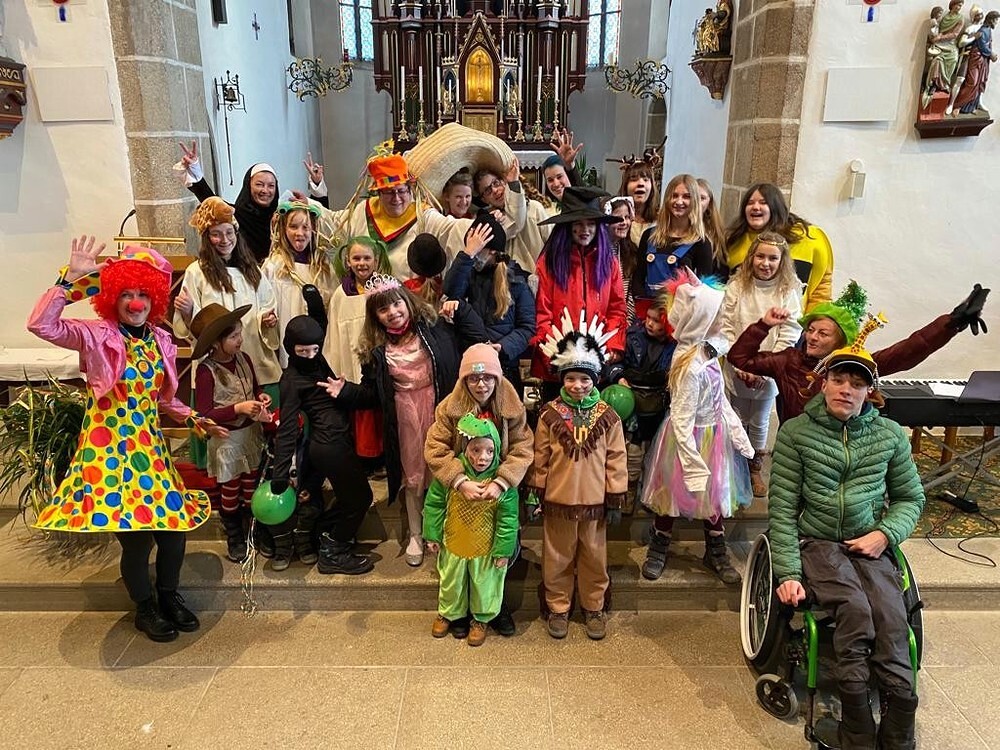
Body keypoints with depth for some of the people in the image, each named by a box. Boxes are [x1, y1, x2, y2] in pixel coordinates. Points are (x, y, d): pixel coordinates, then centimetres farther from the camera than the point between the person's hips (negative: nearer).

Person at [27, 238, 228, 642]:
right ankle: (145, 608, 26)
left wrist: (198, 421, 8)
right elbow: (41, 324, -25)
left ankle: (169, 597, 32)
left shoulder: (161, 341, 7)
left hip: (150, 446, 5)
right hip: (109, 447, -5)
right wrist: (72, 278, -26)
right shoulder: (96, 335, -8)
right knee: (135, 536, -1)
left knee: (173, 524, 6)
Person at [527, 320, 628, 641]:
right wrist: (536, 494, -1)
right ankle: (558, 608, 31)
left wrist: (615, 499, -1)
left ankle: (593, 607, 34)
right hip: (558, 500, 0)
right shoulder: (550, 414, -6)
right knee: (557, 557, 13)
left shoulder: (608, 417, -5)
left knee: (594, 556, 15)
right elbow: (540, 457, -1)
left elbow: (616, 459, -1)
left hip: (595, 500, 1)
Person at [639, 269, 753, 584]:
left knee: (715, 496, 21)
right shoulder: (691, 367, -29)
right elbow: (682, 420, -27)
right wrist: (692, 464, -24)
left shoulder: (707, 349, -3)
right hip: (693, 439, -8)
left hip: (714, 433, 8)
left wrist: (738, 434, 9)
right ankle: (658, 549, 34)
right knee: (674, 496, 12)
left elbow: (720, 400, 7)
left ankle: (716, 553, 39)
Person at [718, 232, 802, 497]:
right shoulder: (737, 286, -5)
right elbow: (726, 327, -6)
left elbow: (789, 335, -9)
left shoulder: (789, 291, -6)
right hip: (736, 370, 1)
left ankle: (755, 469, 34)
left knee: (760, 423, 14)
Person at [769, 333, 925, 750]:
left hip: (870, 544, 3)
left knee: (891, 622, -23)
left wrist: (885, 533, -3)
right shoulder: (796, 432, -1)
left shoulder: (889, 435, 9)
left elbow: (910, 497, 19)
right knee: (855, 609, -28)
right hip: (816, 543, -2)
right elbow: (782, 509, -3)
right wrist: (788, 572, -11)